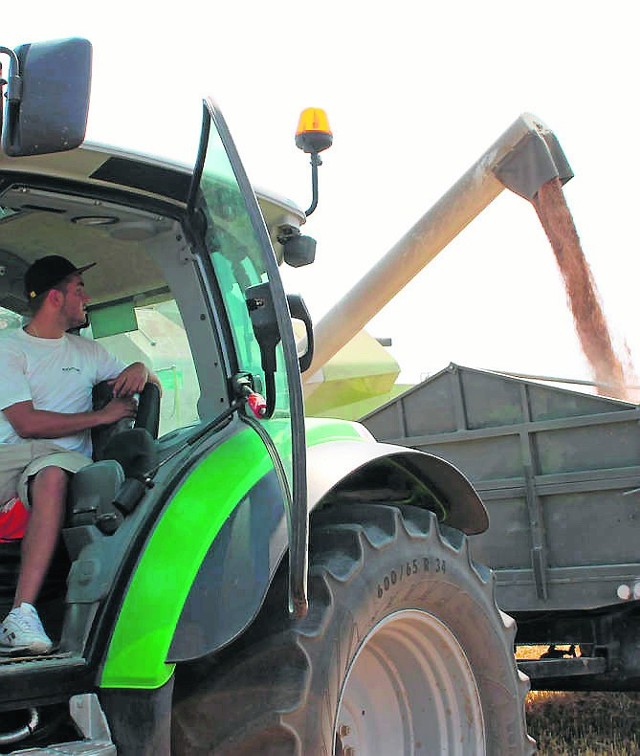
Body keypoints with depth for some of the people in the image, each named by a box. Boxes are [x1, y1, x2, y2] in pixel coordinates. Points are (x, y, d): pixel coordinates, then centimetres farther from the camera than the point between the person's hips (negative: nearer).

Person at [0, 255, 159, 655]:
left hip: (62, 455, 1)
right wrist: (103, 416, -4)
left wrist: (140, 369, 5)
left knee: (52, 476, -37)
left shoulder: (86, 350, 24)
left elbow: (152, 387, 31)